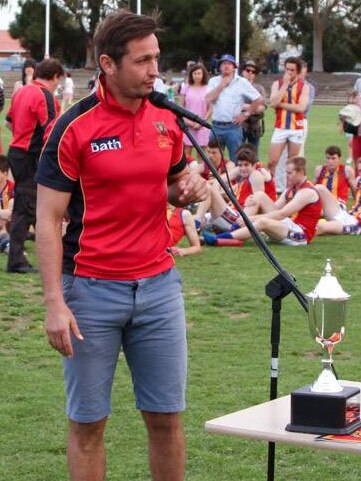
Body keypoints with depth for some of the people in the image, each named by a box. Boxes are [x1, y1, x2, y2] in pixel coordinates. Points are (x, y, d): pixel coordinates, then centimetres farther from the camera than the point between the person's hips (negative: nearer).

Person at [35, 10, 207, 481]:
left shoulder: (167, 119, 5)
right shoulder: (74, 128, -10)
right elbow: (48, 221, -10)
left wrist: (189, 189, -4)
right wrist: (55, 304, -17)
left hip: (159, 284, 4)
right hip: (92, 290, -4)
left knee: (166, 418, 9)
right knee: (88, 422, 6)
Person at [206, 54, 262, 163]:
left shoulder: (242, 82, 3)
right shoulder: (214, 81, 9)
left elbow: (258, 100, 4)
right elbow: (209, 99, -6)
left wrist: (246, 114, 0)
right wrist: (222, 85, -6)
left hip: (233, 126, -2)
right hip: (216, 126, 2)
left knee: (236, 160, -1)